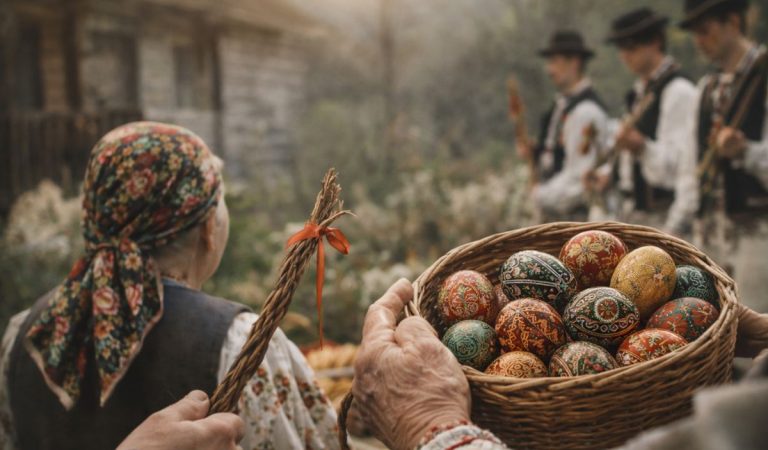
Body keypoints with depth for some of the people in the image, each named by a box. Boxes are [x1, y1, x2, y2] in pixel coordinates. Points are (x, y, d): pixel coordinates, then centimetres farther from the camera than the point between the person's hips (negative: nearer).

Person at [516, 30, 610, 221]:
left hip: (575, 216, -10)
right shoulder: (562, 103, 11)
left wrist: (543, 195, -12)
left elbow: (579, 176, -22)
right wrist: (534, 153, 1)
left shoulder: (586, 111, -19)